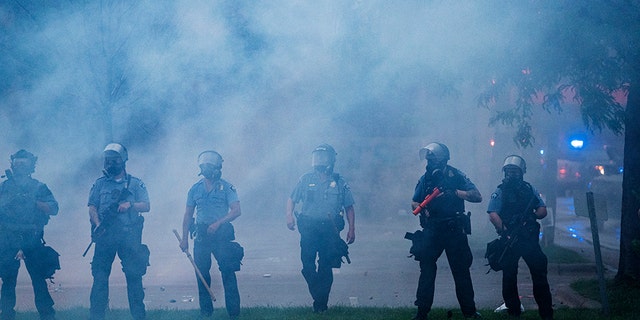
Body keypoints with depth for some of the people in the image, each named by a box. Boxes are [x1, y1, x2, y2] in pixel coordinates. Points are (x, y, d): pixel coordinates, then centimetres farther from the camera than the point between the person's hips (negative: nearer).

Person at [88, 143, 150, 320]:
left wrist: (130, 204, -15)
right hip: (105, 235, 1)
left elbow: (146, 206, 4)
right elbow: (92, 207, 6)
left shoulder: (135, 184, 10)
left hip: (129, 235, -1)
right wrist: (98, 224, -12)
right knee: (100, 275, -2)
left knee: (134, 275, -2)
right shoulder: (100, 184, 13)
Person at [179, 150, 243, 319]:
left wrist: (218, 223, -18)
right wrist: (184, 238, 5)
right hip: (201, 236, 3)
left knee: (228, 273, -7)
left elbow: (236, 210, -7)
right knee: (202, 273, 4)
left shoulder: (226, 187, 0)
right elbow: (188, 215, 12)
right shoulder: (195, 189, 9)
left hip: (221, 235, -3)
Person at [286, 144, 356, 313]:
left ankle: (321, 303, 7)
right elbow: (292, 199, 13)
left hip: (330, 229, 0)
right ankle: (319, 298, 10)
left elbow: (349, 207, 12)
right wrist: (289, 215, -5)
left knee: (326, 267, -1)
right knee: (307, 266, -6)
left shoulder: (339, 183, 8)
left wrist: (352, 229, 4)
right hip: (308, 228, 1)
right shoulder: (306, 180, 9)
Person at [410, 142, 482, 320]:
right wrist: (423, 210, -7)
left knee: (461, 270, 2)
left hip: (454, 231, -2)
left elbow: (477, 197, -8)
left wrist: (456, 193, -21)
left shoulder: (456, 176, -2)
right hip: (432, 231, 3)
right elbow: (414, 203, 15)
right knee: (427, 270, 0)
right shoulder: (425, 178, 7)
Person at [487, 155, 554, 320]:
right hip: (509, 239, -2)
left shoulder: (530, 190, 13)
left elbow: (543, 210, 11)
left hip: (530, 238, 2)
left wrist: (532, 216, -11)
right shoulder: (500, 192, 3)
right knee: (509, 276, 3)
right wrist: (504, 231, -22)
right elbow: (493, 215, -9)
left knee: (539, 272, -2)